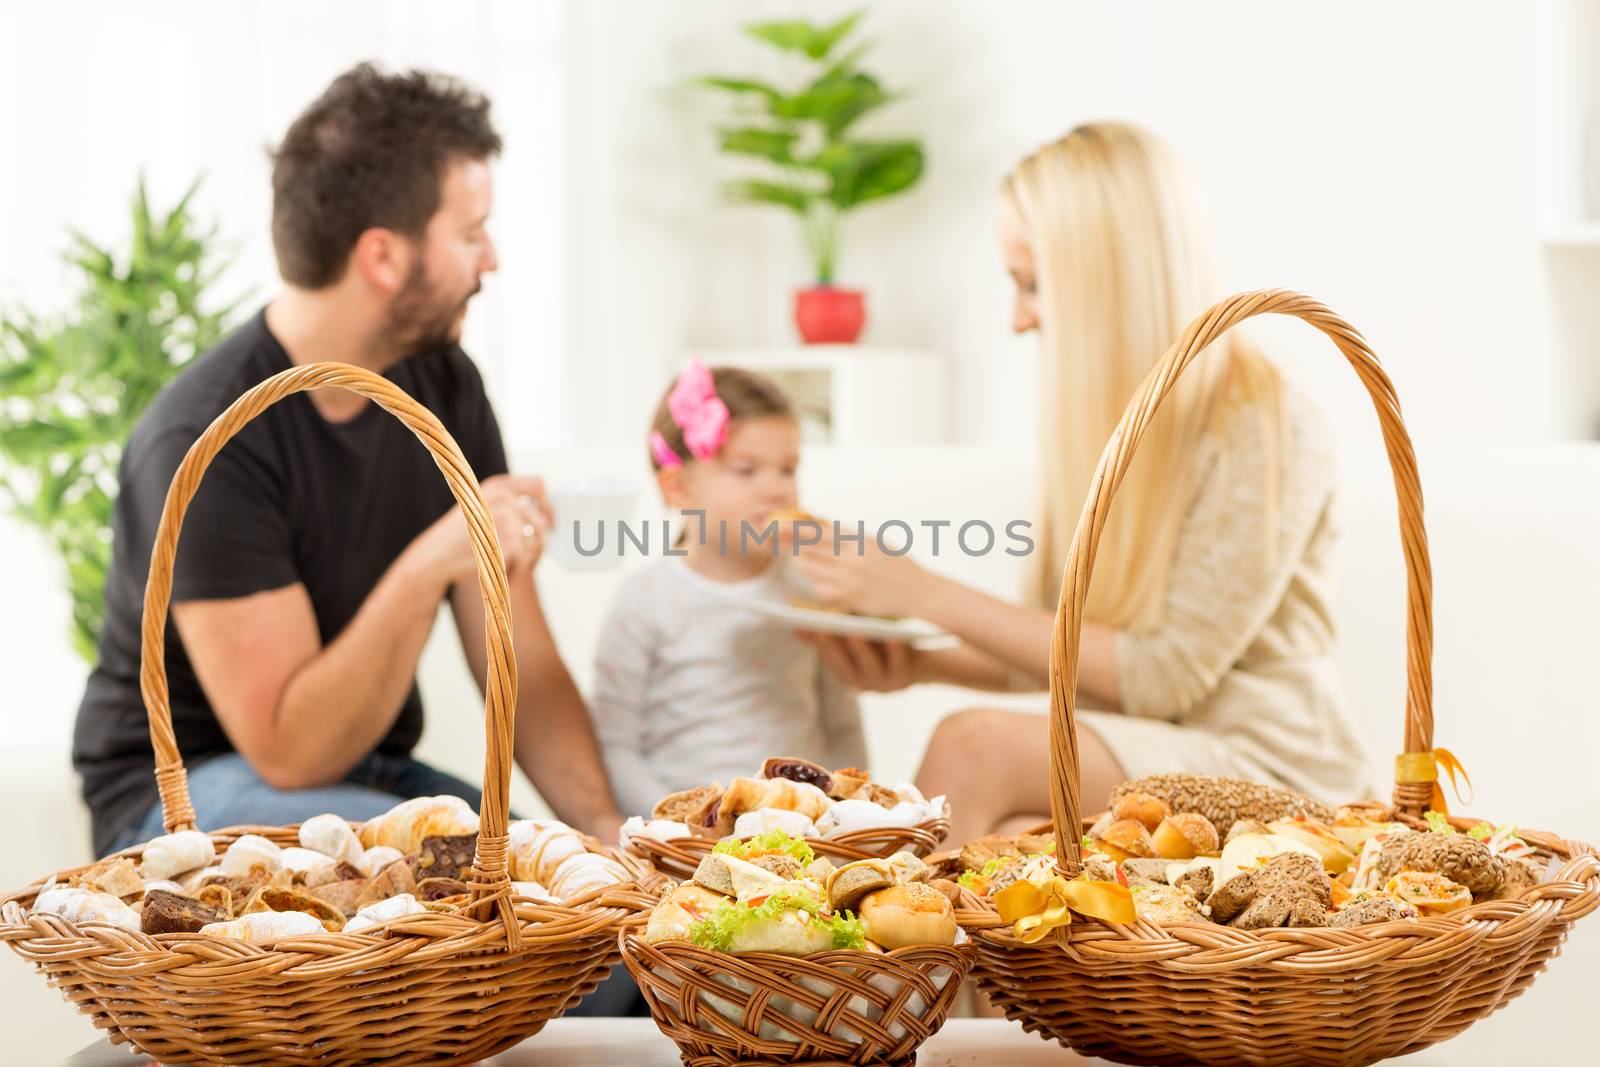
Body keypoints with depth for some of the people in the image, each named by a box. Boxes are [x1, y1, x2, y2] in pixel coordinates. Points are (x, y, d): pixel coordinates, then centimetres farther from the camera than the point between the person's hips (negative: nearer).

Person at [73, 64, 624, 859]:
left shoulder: (444, 385, -2)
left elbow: (524, 672, -2)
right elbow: (291, 750, -23)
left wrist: (606, 827, -18)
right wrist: (427, 568, -33)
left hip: (370, 778, 6)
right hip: (187, 794, -5)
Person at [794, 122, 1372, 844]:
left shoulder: (1264, 431, -13)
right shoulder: (1099, 419, 8)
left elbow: (1162, 674, -16)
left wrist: (930, 596, -17)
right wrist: (920, 665, -6)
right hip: (1127, 768, 5)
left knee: (975, 746, -28)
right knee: (1006, 834, -28)